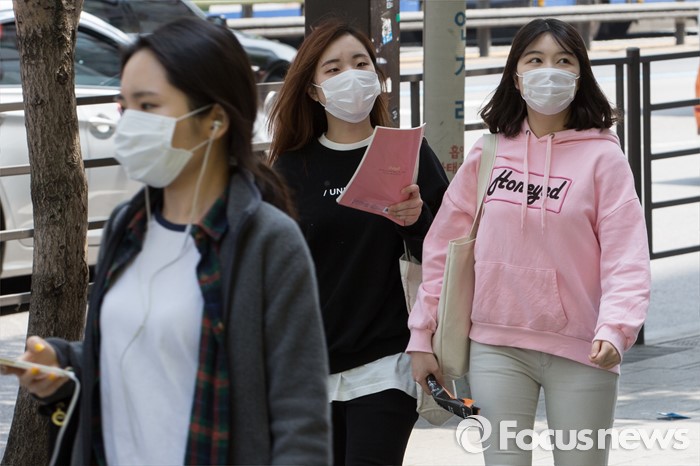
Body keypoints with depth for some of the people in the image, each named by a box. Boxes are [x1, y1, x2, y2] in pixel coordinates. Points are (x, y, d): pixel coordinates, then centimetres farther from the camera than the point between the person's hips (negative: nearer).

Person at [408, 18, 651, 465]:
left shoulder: (603, 156, -3)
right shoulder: (488, 154, 5)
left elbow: (625, 257, -11)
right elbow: (443, 247, 9)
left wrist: (615, 328, -27)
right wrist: (422, 336, 7)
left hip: (580, 350, -2)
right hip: (497, 348, 2)